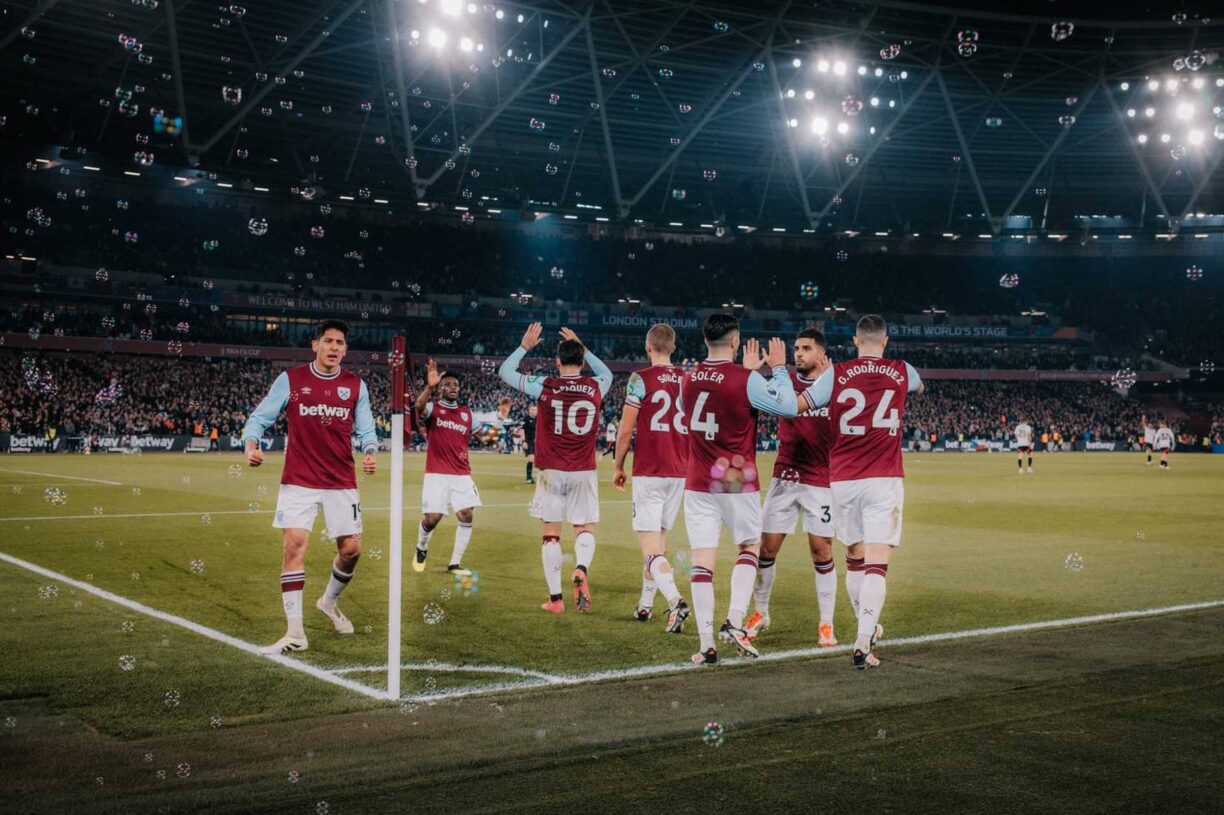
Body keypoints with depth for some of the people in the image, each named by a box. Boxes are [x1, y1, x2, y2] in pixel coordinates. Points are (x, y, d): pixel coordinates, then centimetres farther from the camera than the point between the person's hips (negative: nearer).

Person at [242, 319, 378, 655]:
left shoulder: (356, 385, 5)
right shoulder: (290, 379, -1)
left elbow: (365, 429, 7)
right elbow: (260, 417, 0)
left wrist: (370, 452, -15)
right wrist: (251, 444, -20)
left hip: (342, 482, 2)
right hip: (299, 481, -2)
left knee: (351, 549, 2)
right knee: (294, 546, -11)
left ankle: (329, 601, 33)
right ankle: (295, 632, -7)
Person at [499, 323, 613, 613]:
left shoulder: (544, 386, -6)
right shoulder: (595, 387, 1)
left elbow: (505, 372, 8)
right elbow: (607, 373, 27)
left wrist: (525, 346, 16)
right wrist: (582, 347, 29)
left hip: (552, 472, -1)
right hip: (584, 472, 1)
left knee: (551, 534, 7)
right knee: (585, 529, 9)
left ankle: (555, 598, 6)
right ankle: (581, 570, -21)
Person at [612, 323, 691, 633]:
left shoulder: (640, 379, -8)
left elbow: (626, 430, -8)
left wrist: (618, 467, 5)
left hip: (648, 472, -5)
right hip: (681, 472, 5)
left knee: (649, 544, -5)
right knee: (659, 540, 18)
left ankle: (676, 601, -25)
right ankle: (645, 605, 27)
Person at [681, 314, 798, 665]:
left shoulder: (688, 379, 4)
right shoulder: (746, 380, -13)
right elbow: (787, 407, -3)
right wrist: (778, 368, 8)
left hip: (698, 484, 3)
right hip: (738, 483, -3)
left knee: (703, 560, 1)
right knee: (749, 547, 18)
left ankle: (706, 644, -2)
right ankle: (734, 621, 1)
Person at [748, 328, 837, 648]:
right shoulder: (785, 381, 4)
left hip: (821, 480, -2)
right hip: (784, 477, 2)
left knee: (821, 550, -2)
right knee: (767, 547, 4)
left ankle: (826, 624, 9)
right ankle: (760, 613, 22)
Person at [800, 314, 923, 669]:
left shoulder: (836, 374, -1)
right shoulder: (902, 372, 5)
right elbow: (919, 387, 29)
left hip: (842, 481, 1)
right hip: (884, 481, -1)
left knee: (855, 558, 17)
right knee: (876, 563, -5)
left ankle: (867, 630, 30)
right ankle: (863, 644, -17)